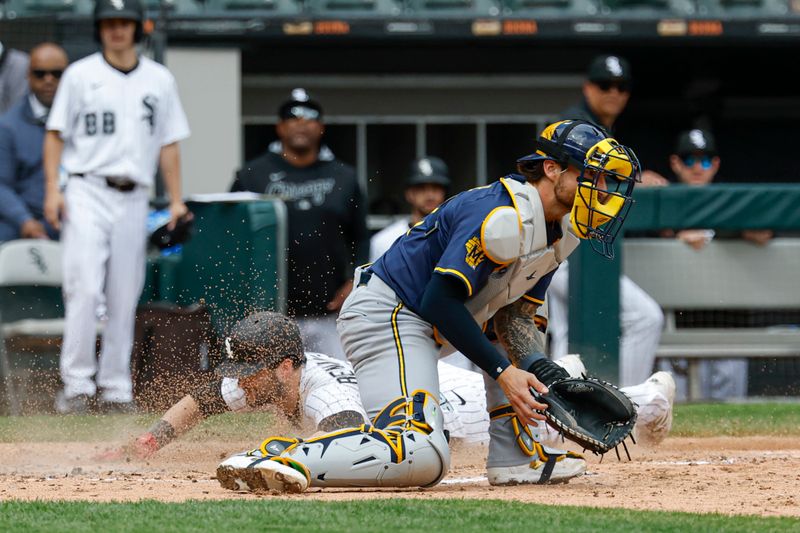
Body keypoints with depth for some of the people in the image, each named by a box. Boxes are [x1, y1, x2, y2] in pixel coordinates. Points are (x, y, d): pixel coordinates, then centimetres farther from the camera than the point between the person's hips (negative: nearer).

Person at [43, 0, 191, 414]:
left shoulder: (160, 80, 12)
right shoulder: (80, 75, 4)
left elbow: (169, 143, 14)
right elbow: (56, 134, 4)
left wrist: (176, 201, 7)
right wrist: (52, 189, -7)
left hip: (134, 199, 3)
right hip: (87, 192, -3)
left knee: (124, 298, 4)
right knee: (83, 288, -14)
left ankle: (115, 390, 9)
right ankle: (77, 384, -13)